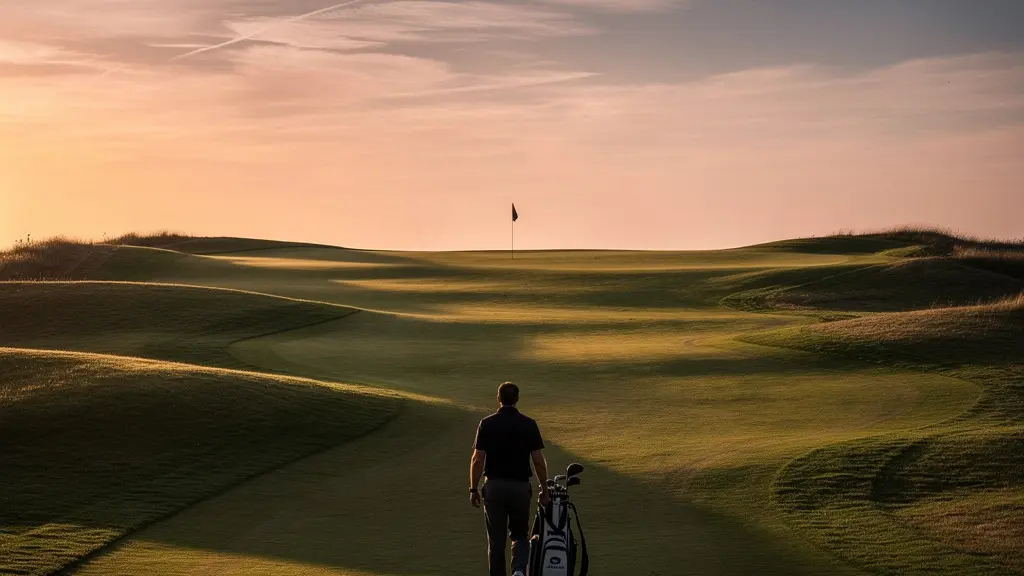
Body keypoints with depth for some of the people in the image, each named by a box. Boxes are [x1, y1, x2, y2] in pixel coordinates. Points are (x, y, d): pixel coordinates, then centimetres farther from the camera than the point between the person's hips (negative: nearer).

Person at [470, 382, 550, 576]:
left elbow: (477, 460, -6)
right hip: (521, 487, 0)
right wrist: (544, 490, 5)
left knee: (496, 539, 9)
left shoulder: (487, 424, -4)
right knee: (520, 535, 13)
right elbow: (539, 461, -4)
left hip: (494, 486, 0)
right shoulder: (529, 425, -3)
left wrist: (474, 489, 3)